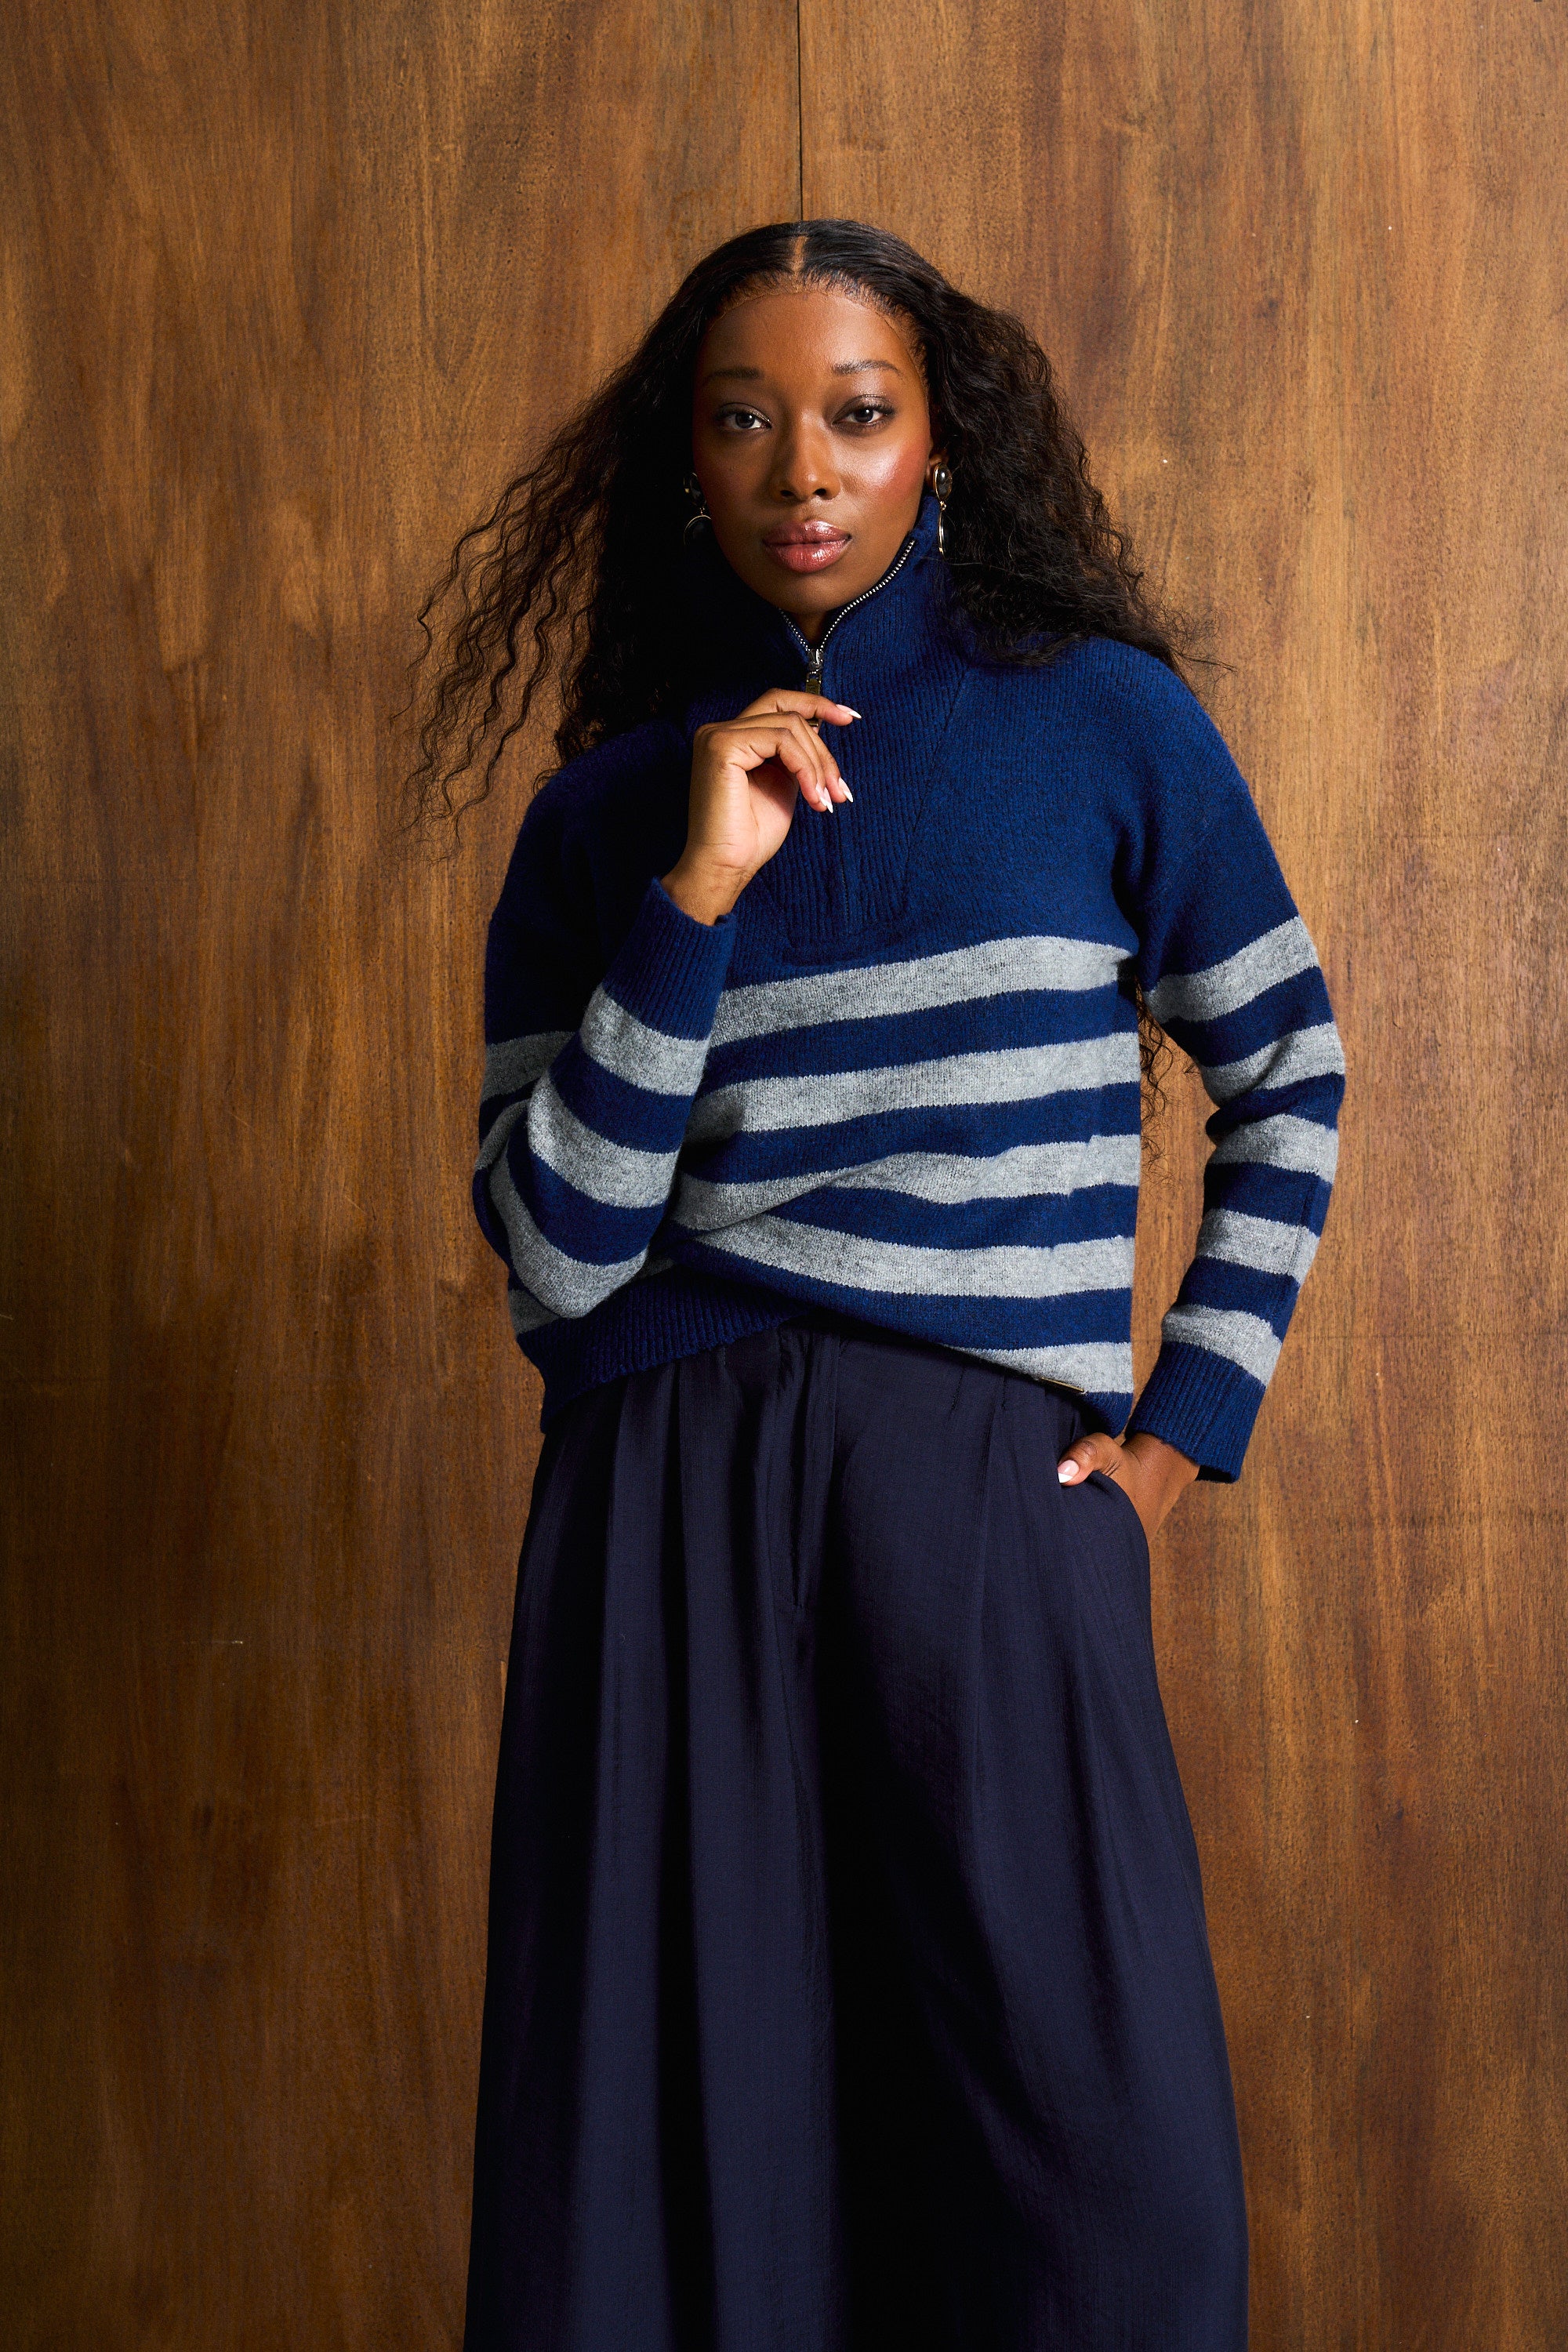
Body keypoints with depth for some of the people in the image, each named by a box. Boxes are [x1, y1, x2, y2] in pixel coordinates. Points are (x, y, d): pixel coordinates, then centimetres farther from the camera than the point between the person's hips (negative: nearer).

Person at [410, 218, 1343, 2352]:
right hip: (671, 1497, 1)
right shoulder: (609, 807, 8)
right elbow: (551, 1258, -1)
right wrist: (700, 893, -8)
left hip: (1000, 1480, -1)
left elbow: (1288, 1079, 15)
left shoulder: (1103, 721, 6)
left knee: (1107, 2163, -7)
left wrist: (1195, 1412, 5)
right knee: (685, 2132, 3)